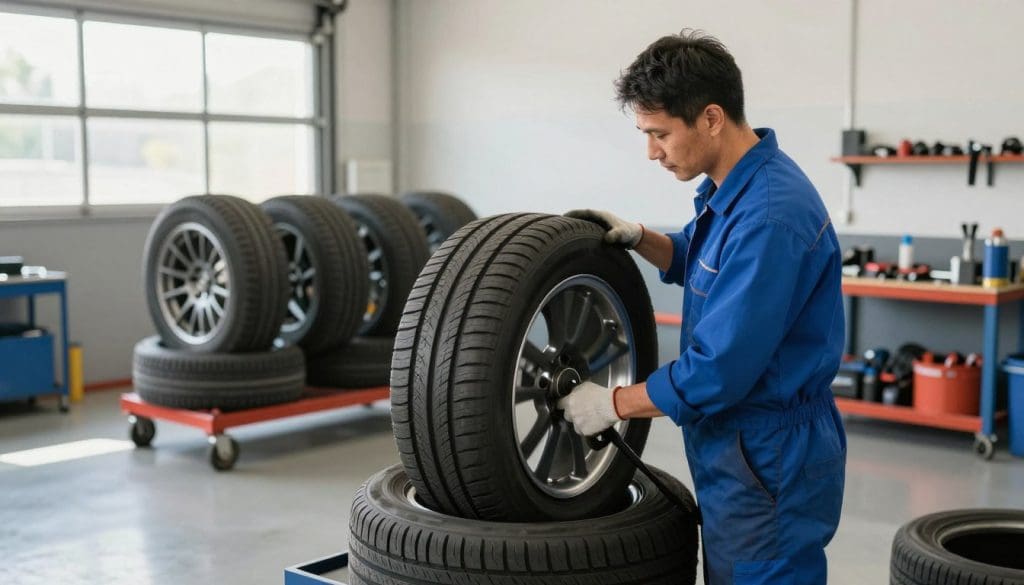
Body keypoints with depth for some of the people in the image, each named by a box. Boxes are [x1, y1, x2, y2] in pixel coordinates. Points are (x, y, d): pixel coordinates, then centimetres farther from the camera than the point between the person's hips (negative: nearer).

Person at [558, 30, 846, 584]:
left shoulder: (769, 215, -26)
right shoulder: (734, 187, 4)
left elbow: (719, 371, -26)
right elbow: (697, 262, 23)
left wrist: (612, 404, -14)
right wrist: (638, 238, 3)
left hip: (769, 464, -9)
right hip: (736, 450, 9)